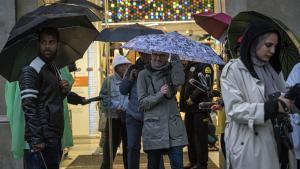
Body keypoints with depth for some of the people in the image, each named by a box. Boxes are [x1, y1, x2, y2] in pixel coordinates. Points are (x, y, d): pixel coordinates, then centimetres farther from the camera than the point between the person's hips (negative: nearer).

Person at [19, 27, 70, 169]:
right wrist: (36, 139, -21)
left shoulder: (54, 69, 17)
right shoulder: (30, 71, -9)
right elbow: (28, 107, -16)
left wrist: (64, 91, 4)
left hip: (55, 136, 9)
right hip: (42, 138, -8)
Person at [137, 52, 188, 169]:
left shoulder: (170, 72, 11)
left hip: (174, 127, 1)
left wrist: (175, 58, -10)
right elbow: (141, 103, 0)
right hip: (153, 128, -1)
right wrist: (160, 94, -12)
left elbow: (179, 81, -13)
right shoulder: (144, 75, 4)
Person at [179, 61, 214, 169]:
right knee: (190, 135, 13)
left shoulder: (204, 66, -8)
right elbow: (184, 85, 25)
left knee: (200, 135, -5)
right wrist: (183, 101, 9)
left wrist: (192, 98, -17)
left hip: (200, 106, -9)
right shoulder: (188, 66, 18)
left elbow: (206, 85, -19)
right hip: (189, 107, 9)